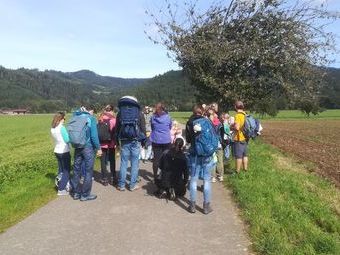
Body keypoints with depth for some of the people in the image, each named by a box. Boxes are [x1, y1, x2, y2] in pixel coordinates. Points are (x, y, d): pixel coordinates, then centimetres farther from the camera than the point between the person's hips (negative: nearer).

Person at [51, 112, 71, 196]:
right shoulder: (61, 127, -19)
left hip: (57, 151, 8)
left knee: (61, 170, 18)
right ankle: (61, 190, 4)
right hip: (64, 152, -8)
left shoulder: (52, 129, 5)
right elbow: (67, 140, -18)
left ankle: (61, 186, 25)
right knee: (66, 171, 2)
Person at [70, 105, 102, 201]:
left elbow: (71, 133, 8)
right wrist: (98, 148, -7)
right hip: (88, 147, -5)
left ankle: (76, 192, 25)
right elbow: (94, 135, -13)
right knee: (88, 171, 4)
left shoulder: (75, 117, 6)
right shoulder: (91, 118, -9)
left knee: (76, 170, 14)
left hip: (77, 148, 5)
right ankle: (85, 195, 11)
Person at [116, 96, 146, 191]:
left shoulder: (120, 113, 6)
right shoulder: (139, 113, 2)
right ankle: (133, 185, 8)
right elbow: (143, 128, 2)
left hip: (124, 141, 2)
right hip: (135, 141, -1)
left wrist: (117, 141, 15)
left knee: (123, 163, 7)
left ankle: (121, 185, 12)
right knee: (135, 163, 4)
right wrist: (143, 141, 9)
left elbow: (117, 128, 9)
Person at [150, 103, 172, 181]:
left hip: (156, 140, 0)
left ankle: (155, 176, 10)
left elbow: (152, 128, 8)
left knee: (156, 158, 6)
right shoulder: (168, 117, -6)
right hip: (166, 140, 0)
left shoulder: (153, 117, -5)